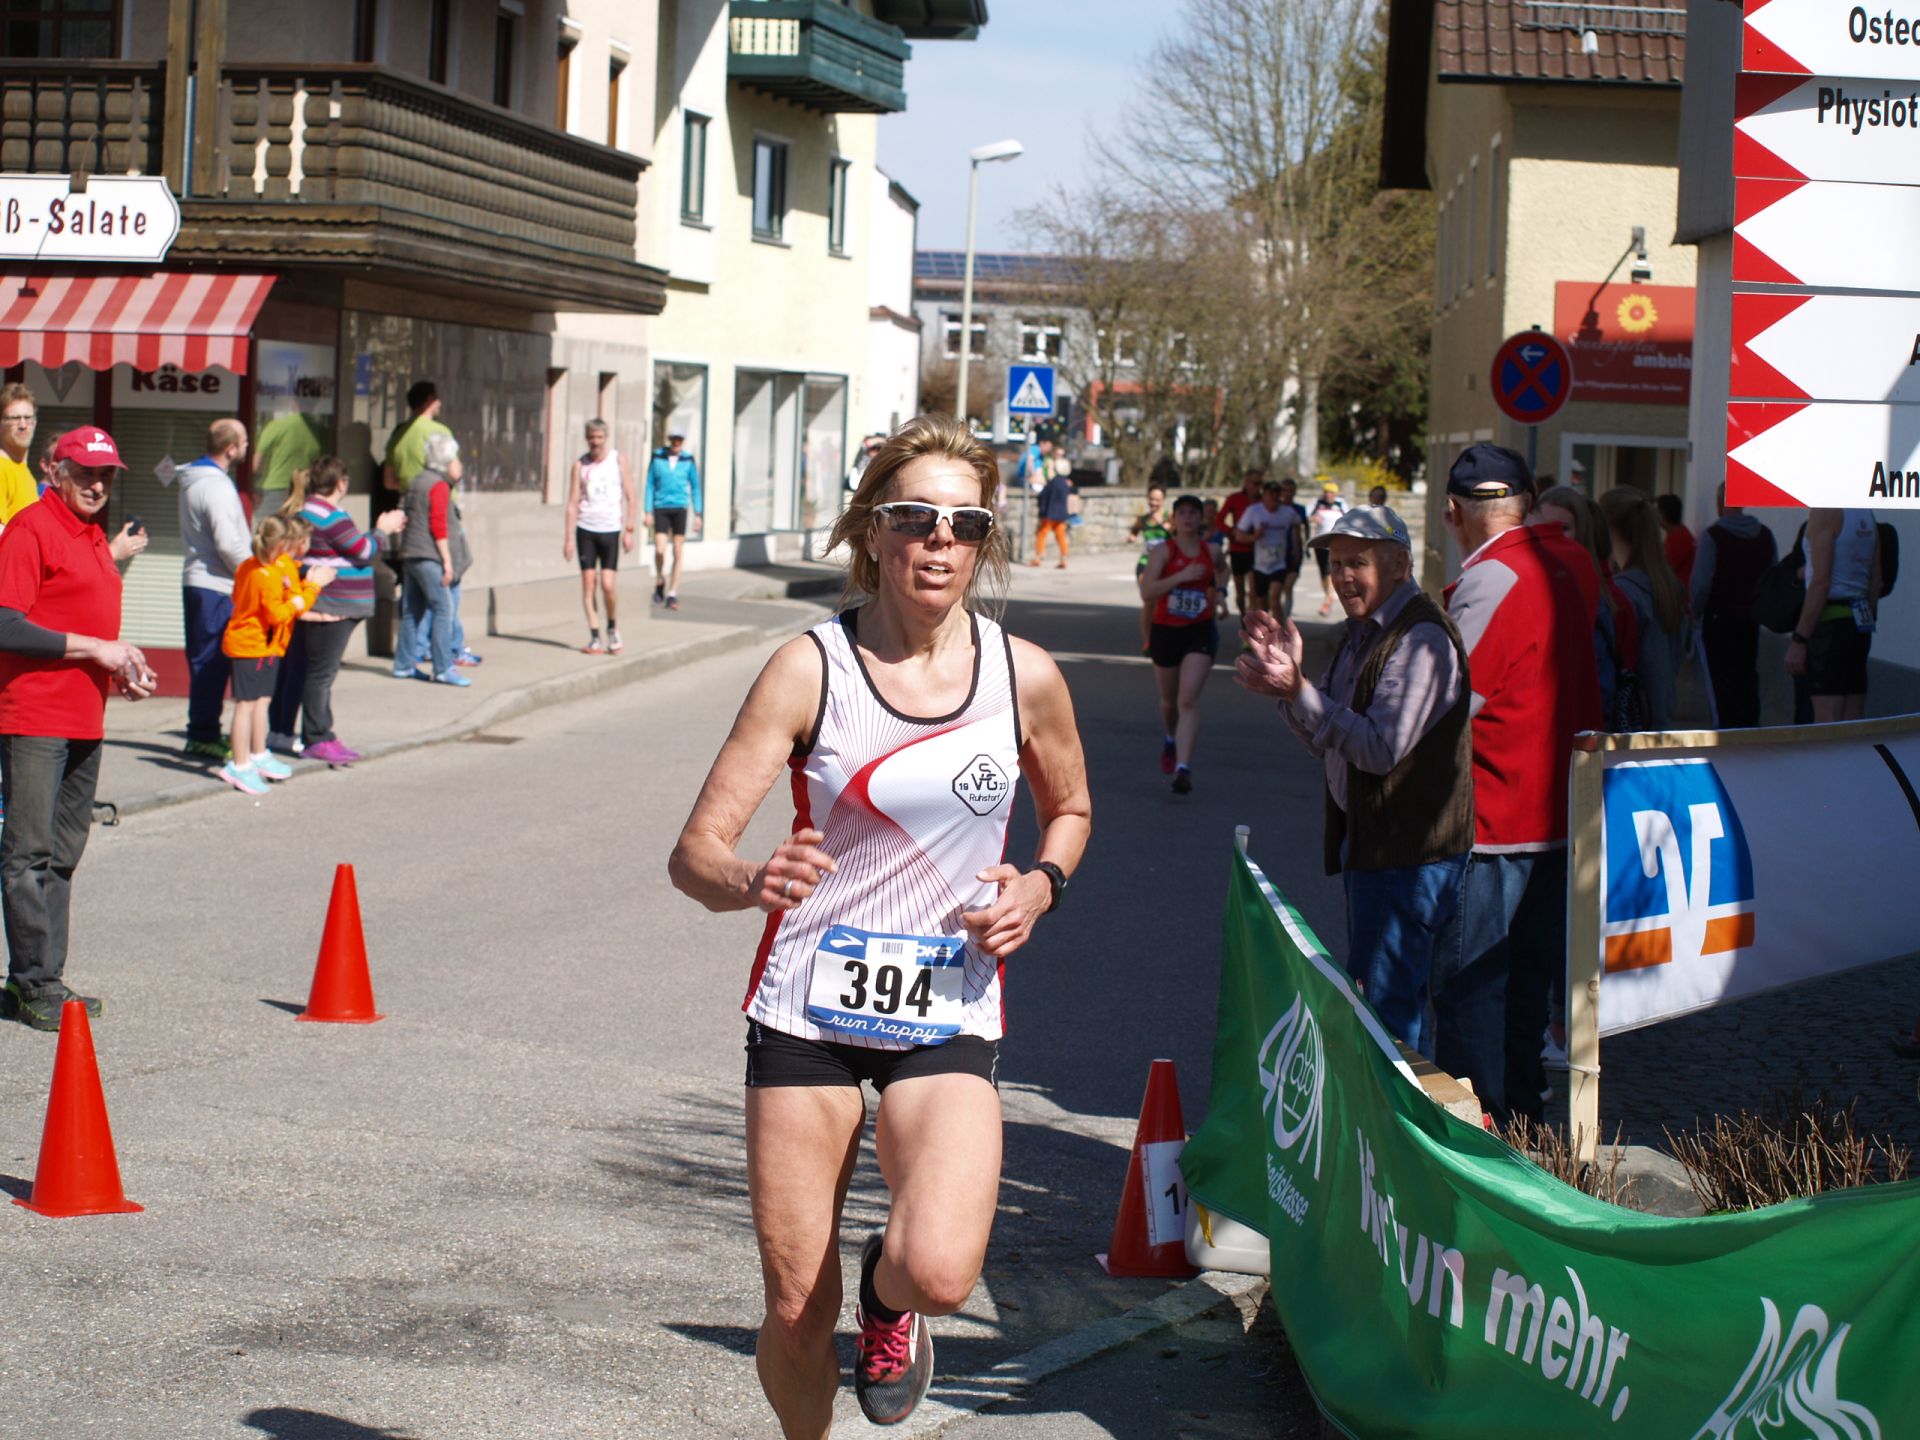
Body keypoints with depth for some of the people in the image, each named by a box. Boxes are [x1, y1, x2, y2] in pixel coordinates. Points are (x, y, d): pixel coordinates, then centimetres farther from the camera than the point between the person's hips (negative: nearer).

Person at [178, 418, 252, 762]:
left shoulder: (192, 480, 14)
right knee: (213, 660, -5)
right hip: (217, 587, -10)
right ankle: (204, 734, -3)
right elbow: (229, 545, -21)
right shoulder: (217, 487, -17)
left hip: (195, 579, 10)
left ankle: (201, 733, 17)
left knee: (205, 659, 13)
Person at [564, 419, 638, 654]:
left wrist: (629, 530, -4)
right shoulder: (580, 465, 5)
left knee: (608, 584, -9)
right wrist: (569, 537, -3)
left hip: (610, 530, -1)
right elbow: (572, 503, 4)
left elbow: (631, 498, 4)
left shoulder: (618, 460, 3)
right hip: (585, 530, 1)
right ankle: (594, 637, 3)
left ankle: (613, 628, 13)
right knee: (588, 584, -2)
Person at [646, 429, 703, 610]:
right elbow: (650, 485, 3)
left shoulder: (688, 461, 1)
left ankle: (672, 595, 6)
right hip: (661, 508, -1)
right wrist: (648, 512, -2)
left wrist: (697, 515, 3)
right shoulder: (657, 458, -1)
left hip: (680, 508, 1)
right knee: (660, 550, -12)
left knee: (677, 553, -1)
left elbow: (695, 487, 7)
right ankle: (660, 582, 17)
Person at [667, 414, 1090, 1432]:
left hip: (948, 1017, 0)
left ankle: (887, 1294, 15)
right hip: (807, 1009, 0)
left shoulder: (1024, 677, -2)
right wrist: (750, 881, -34)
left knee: (939, 1272, -23)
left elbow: (1070, 809, 19)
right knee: (796, 1312, 2)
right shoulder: (810, 669, -7)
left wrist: (1040, 887, -3)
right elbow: (694, 853, -11)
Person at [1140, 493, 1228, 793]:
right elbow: (1147, 591, -20)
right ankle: (1169, 740, 51)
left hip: (1200, 633, 0)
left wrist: (1220, 593, 12)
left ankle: (1183, 768, -23)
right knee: (1169, 700, 17)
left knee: (1189, 699, -16)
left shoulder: (1212, 550, 3)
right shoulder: (1163, 551, -8)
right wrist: (1182, 576, -26)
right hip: (1165, 631, 0)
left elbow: (1222, 569, 29)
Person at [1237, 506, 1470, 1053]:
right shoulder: (1362, 632, 14)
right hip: (1366, 842, 11)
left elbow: (1380, 748, -24)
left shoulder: (1421, 639, -18)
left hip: (1408, 854, -11)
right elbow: (1328, 739, 15)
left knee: (1391, 1005, -8)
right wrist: (1289, 675, 1)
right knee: (1365, 994, 17)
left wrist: (1299, 692, -27)